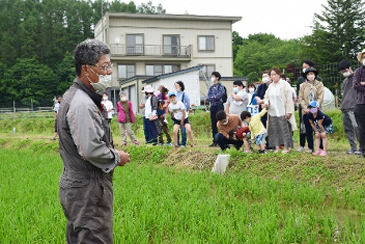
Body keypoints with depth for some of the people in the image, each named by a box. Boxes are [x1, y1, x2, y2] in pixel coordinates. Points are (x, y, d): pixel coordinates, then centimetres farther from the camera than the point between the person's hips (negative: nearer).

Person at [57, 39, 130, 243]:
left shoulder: (75, 96, 13)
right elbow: (91, 149, -27)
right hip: (88, 190, -11)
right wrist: (117, 157, -10)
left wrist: (113, 153, 11)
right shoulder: (81, 104, -21)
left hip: (75, 186, 11)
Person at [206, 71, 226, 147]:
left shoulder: (221, 87, -2)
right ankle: (215, 141, 13)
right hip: (212, 107, 6)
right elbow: (208, 98, 8)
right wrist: (214, 98, -9)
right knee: (213, 124, 7)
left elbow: (218, 96, -13)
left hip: (219, 106, -6)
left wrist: (212, 97, 0)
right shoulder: (211, 88, 16)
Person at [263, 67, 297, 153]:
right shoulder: (270, 86, 15)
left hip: (282, 112, -6)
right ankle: (277, 148, 12)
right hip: (272, 113, 6)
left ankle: (286, 148, 4)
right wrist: (266, 103, -2)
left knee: (284, 129, -3)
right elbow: (267, 97, 22)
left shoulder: (285, 85, -4)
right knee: (274, 130, 6)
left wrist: (288, 112, -13)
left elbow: (289, 99, -8)